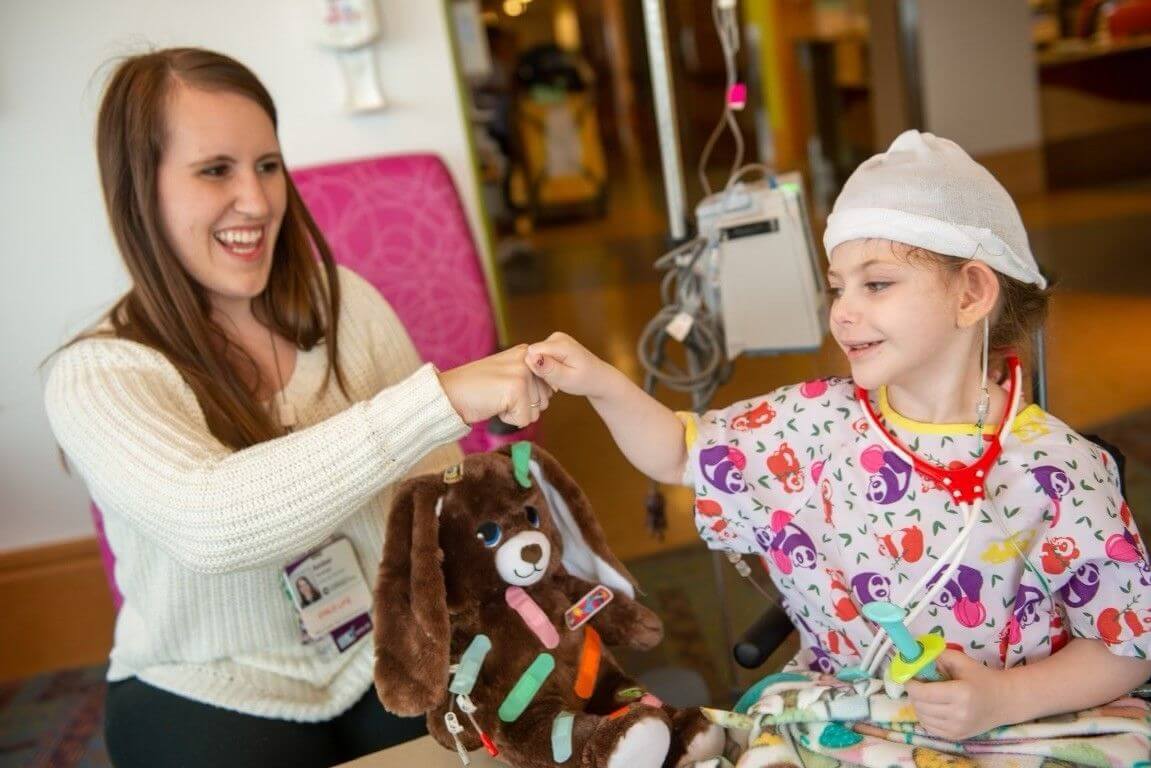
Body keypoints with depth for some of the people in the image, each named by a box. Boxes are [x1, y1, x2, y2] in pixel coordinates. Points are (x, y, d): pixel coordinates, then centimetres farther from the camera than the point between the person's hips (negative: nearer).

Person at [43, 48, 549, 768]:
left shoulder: (342, 301, -2)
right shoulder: (96, 377, -14)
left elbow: (439, 478, 5)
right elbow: (208, 523, -34)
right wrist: (442, 396, -41)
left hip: (388, 654, 3)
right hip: (213, 700, -3)